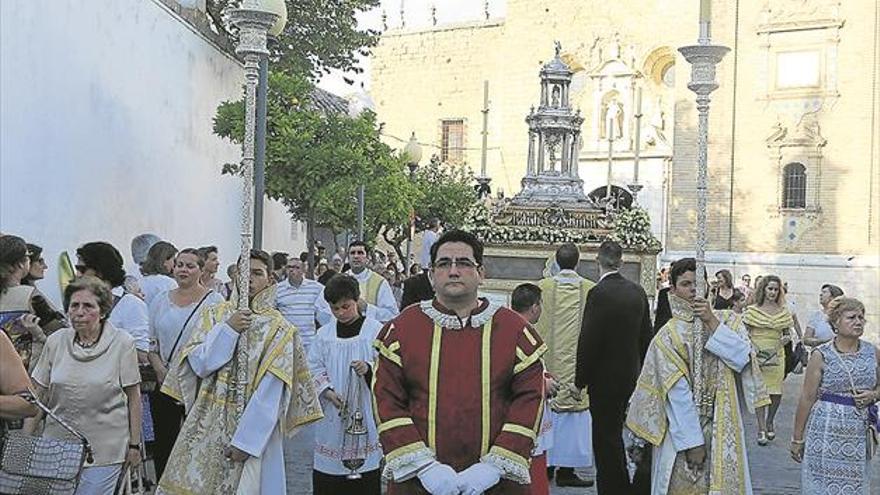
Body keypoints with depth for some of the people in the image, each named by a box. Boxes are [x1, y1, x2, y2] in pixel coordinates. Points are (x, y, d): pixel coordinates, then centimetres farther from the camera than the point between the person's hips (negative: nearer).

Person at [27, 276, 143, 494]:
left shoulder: (122, 343, -6)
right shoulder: (55, 341, 2)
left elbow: (133, 397, -1)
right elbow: (38, 396, 8)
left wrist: (134, 444, 0)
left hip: (105, 449, -3)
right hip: (57, 445, 3)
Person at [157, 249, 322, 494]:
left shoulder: (279, 329, -7)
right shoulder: (217, 315, 4)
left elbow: (269, 394, -12)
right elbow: (199, 364, -4)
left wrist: (245, 440, -15)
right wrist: (228, 329, -14)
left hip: (252, 425, -3)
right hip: (208, 422, 3)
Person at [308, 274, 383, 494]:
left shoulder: (375, 330, -3)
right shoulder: (324, 333, 8)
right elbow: (314, 369, 8)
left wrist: (369, 368, -26)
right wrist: (329, 393, -9)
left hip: (365, 412, -3)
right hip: (331, 412, 3)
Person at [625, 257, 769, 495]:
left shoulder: (728, 320, 6)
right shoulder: (668, 336, -4)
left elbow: (742, 359, -12)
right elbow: (678, 394, -9)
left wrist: (711, 322, -14)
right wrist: (692, 442, -12)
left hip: (722, 427, 2)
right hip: (683, 428, -2)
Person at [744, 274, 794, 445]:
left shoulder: (783, 312, 8)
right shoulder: (752, 310, -1)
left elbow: (787, 333, 15)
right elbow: (745, 332, 2)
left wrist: (785, 340, -6)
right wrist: (753, 345, -12)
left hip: (776, 356, 3)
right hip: (757, 355, -3)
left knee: (776, 392, 2)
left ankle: (770, 422, 26)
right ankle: (761, 428, 3)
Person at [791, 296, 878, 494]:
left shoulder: (873, 353, 4)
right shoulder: (821, 355, -6)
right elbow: (807, 398, -4)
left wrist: (873, 395, -5)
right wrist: (797, 438, -1)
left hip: (860, 433, 3)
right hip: (827, 431, -3)